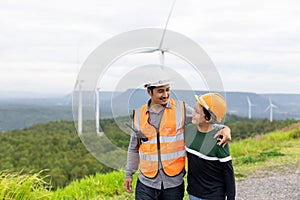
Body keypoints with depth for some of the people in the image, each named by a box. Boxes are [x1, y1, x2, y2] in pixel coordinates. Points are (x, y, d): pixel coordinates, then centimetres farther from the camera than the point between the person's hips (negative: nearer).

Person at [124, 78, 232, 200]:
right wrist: (128, 174, 17)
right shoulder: (138, 114, 4)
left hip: (173, 182, -1)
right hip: (146, 182, 1)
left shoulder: (181, 109, -2)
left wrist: (225, 128, -17)